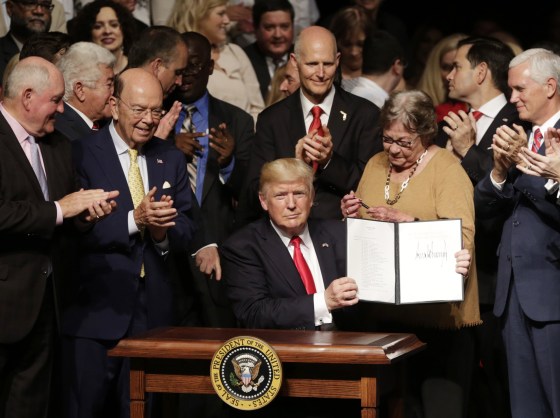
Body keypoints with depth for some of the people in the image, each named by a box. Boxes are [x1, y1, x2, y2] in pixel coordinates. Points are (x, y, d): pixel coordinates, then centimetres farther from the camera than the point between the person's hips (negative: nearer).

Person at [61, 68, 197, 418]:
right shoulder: (82, 153, -4)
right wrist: (134, 220, -22)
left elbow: (186, 232, 9)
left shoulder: (171, 159, 13)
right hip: (95, 310, -4)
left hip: (155, 309, 5)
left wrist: (164, 231, -13)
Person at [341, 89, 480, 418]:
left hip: (436, 316, -6)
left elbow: (462, 239, -18)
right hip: (384, 313, 6)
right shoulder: (376, 165, 13)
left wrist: (407, 221, -27)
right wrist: (351, 216, -1)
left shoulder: (447, 169, -6)